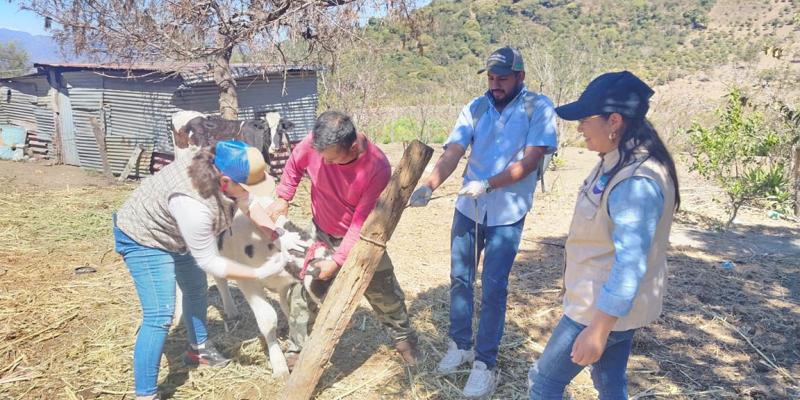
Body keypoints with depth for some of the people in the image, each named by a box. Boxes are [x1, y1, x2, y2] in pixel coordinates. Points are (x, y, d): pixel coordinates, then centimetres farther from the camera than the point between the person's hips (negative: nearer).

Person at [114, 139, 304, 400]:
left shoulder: (218, 168, -22)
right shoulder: (193, 205, -43)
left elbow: (250, 205, -2)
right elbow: (209, 262, -31)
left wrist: (280, 237, -9)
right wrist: (259, 274, -27)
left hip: (176, 232, 9)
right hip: (144, 237, -9)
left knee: (196, 290, 22)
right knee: (159, 316, -14)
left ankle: (198, 349, 45)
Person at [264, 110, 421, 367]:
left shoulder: (378, 168, -33)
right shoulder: (315, 144, -24)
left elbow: (362, 222, -28)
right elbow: (294, 164, 1)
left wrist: (338, 260, -28)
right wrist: (283, 197, -4)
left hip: (360, 238, -2)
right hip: (320, 232, 2)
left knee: (384, 293, 14)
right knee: (303, 292, 3)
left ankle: (404, 338, 40)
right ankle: (296, 353, 24)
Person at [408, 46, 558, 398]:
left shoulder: (539, 108, -8)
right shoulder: (474, 108, 1)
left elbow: (530, 160, -17)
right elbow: (452, 153, -8)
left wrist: (487, 184, -28)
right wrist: (429, 185, -26)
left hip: (507, 213, -4)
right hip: (467, 208, 4)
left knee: (493, 288, 0)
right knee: (460, 279, 13)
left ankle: (486, 362, 16)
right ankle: (459, 344, 32)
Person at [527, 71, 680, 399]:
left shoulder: (636, 181, -29)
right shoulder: (620, 161, 3)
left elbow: (631, 264, -29)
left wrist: (598, 329, -26)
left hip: (606, 307, -9)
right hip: (613, 304, 9)